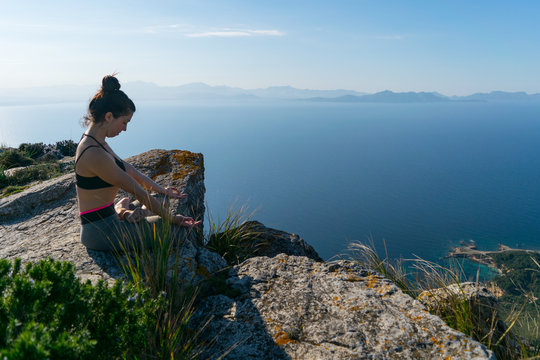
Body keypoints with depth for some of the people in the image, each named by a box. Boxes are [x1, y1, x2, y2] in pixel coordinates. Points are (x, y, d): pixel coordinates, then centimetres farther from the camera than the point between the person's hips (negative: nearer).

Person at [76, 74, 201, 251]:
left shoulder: (95, 142, 5)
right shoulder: (95, 154, -26)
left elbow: (130, 170, 13)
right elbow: (138, 191, -22)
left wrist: (162, 190, 17)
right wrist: (173, 219, -14)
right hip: (101, 233, -10)